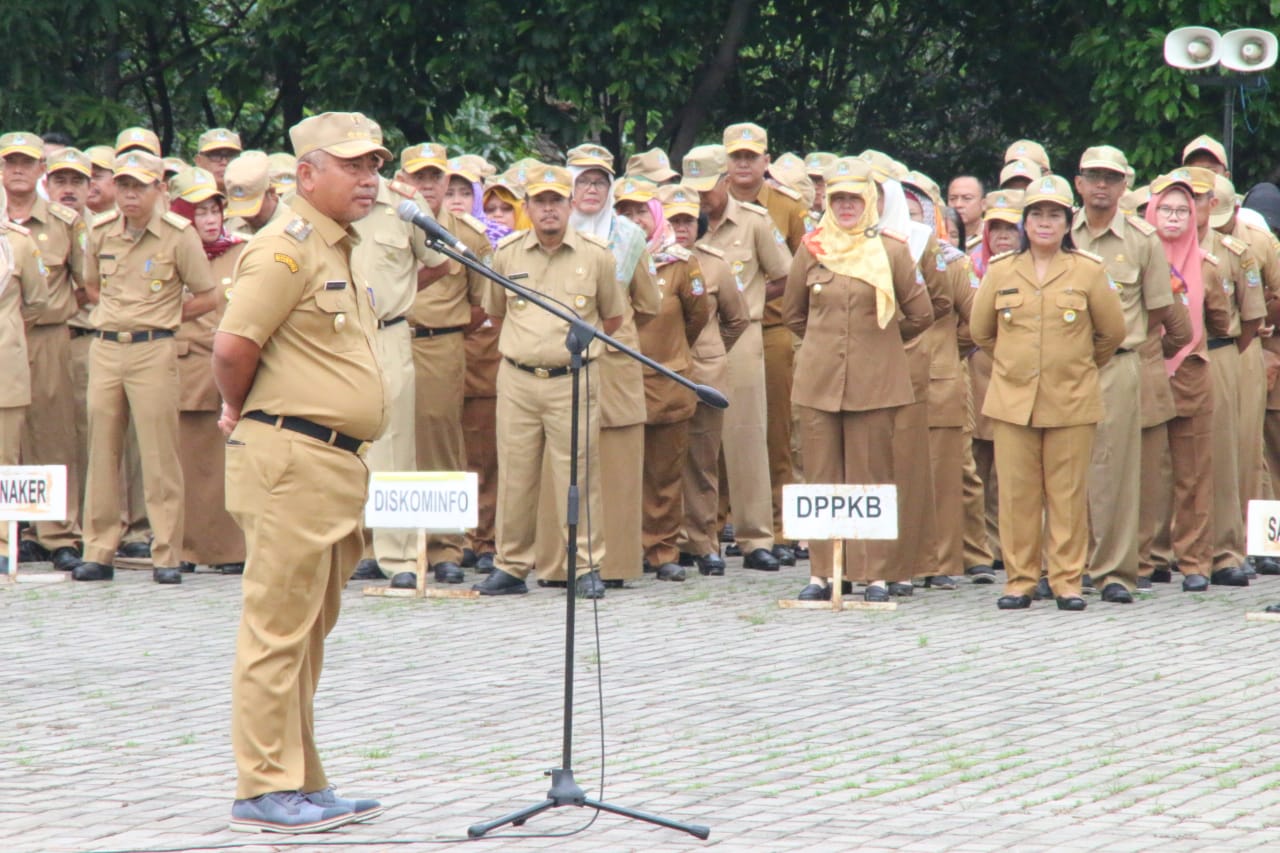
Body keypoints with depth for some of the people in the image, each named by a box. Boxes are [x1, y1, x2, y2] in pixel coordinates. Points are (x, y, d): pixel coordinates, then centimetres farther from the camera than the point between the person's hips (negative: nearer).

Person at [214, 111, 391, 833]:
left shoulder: (340, 248, 19)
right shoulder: (289, 246, -13)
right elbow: (234, 344, -21)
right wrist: (241, 412, -3)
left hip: (337, 464, 10)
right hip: (292, 460, -10)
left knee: (309, 631, 15)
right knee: (279, 630, -6)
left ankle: (303, 785, 22)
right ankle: (266, 792, -2)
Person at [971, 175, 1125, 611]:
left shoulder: (1089, 272, 1)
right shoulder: (1000, 272, 5)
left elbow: (1112, 332, 10)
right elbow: (981, 330, 17)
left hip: (1072, 401, -1)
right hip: (1013, 398, 1)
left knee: (1068, 494, 1)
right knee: (1017, 493, 1)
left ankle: (1067, 581, 8)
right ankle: (1019, 580, 8)